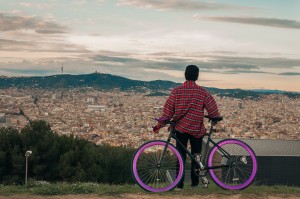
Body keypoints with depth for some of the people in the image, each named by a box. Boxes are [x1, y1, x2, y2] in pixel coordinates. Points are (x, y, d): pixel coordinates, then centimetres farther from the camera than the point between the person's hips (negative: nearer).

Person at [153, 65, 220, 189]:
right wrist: (216, 119, 17)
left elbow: (168, 112, -6)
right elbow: (213, 111, -5)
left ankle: (180, 183, 8)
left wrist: (159, 126, 2)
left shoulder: (176, 91, -7)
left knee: (181, 156, 9)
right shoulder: (203, 92, -8)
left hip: (180, 128, 1)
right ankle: (194, 182, 18)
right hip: (197, 130, 0)